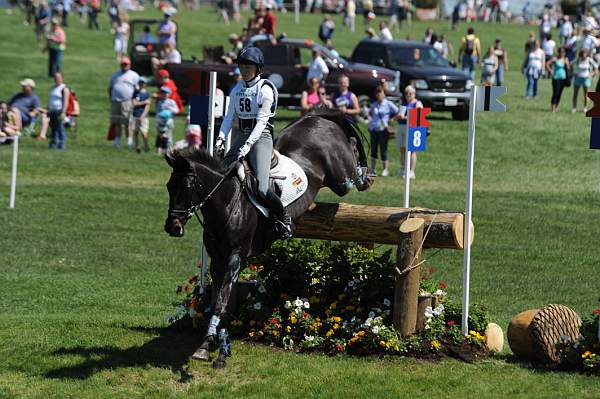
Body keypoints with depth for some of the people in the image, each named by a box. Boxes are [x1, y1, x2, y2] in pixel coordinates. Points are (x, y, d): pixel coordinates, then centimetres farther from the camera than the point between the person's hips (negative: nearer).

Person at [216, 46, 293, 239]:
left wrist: (248, 145, -25)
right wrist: (221, 138, -8)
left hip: (261, 137, -7)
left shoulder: (265, 89, -8)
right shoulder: (237, 89, 13)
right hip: (242, 136, 7)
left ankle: (283, 217, 3)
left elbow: (261, 121, -15)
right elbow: (229, 116, 9)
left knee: (261, 189, -20)